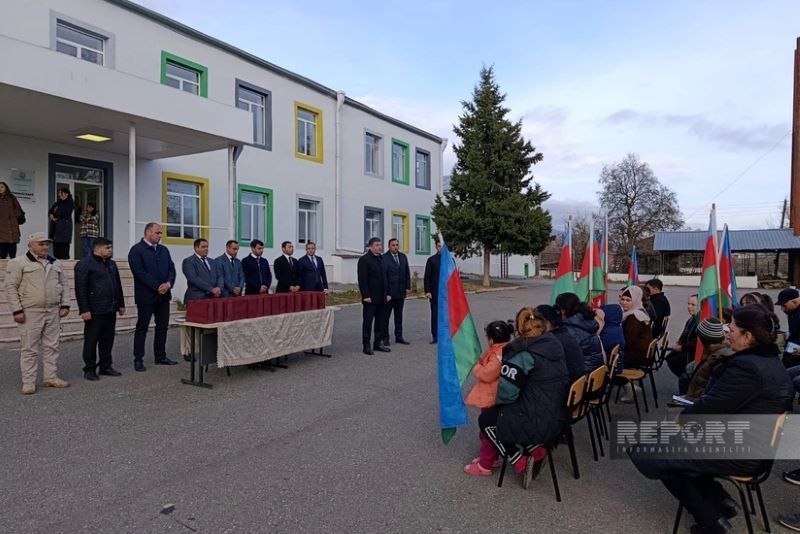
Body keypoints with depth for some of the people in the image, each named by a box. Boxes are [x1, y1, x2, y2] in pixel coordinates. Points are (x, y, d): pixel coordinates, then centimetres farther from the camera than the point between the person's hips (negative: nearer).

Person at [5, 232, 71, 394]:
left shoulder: (56, 263, 13)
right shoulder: (18, 263, -3)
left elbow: (64, 284, 17)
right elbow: (11, 287, -6)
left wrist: (65, 305, 7)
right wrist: (17, 310, -11)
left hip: (53, 312, 5)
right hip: (30, 313, -5)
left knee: (52, 346, 10)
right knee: (29, 348, -1)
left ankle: (51, 377, 19)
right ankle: (28, 382, 7)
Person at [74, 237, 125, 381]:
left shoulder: (111, 264, 16)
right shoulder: (84, 264, -8)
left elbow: (118, 285, 21)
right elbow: (80, 289, -12)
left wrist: (121, 305, 19)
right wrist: (84, 309, -16)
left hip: (110, 310, 7)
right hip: (94, 312, -7)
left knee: (108, 339, 11)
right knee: (91, 340, 2)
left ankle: (105, 366, 20)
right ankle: (89, 369, 11)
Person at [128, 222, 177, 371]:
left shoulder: (164, 250, 12)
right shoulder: (136, 250, -8)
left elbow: (171, 268, 8)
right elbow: (140, 273, -16)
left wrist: (168, 283, -11)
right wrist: (157, 287, -17)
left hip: (163, 295, 6)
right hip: (146, 296, -6)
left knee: (162, 326, 11)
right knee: (142, 328, 3)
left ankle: (160, 356, 21)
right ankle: (138, 359, 11)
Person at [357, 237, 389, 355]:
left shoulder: (381, 259, 14)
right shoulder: (364, 259, -8)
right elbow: (362, 280, -13)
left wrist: (387, 293, 11)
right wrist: (366, 295, -17)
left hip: (381, 297, 7)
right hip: (370, 298, -7)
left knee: (380, 321, 12)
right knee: (367, 322, 2)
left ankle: (378, 343, 21)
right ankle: (366, 345, 9)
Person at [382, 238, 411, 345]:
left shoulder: (403, 257, 11)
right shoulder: (384, 258, -8)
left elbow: (407, 273, 13)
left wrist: (408, 287, 6)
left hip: (401, 292, 5)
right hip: (388, 292, -5)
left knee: (399, 315, 11)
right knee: (385, 315, 4)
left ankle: (399, 336, 19)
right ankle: (385, 337, 13)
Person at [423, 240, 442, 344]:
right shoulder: (431, 260, 4)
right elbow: (427, 277, 0)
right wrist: (427, 291, -8)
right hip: (435, 293, -1)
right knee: (435, 314, 0)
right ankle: (435, 336, 6)